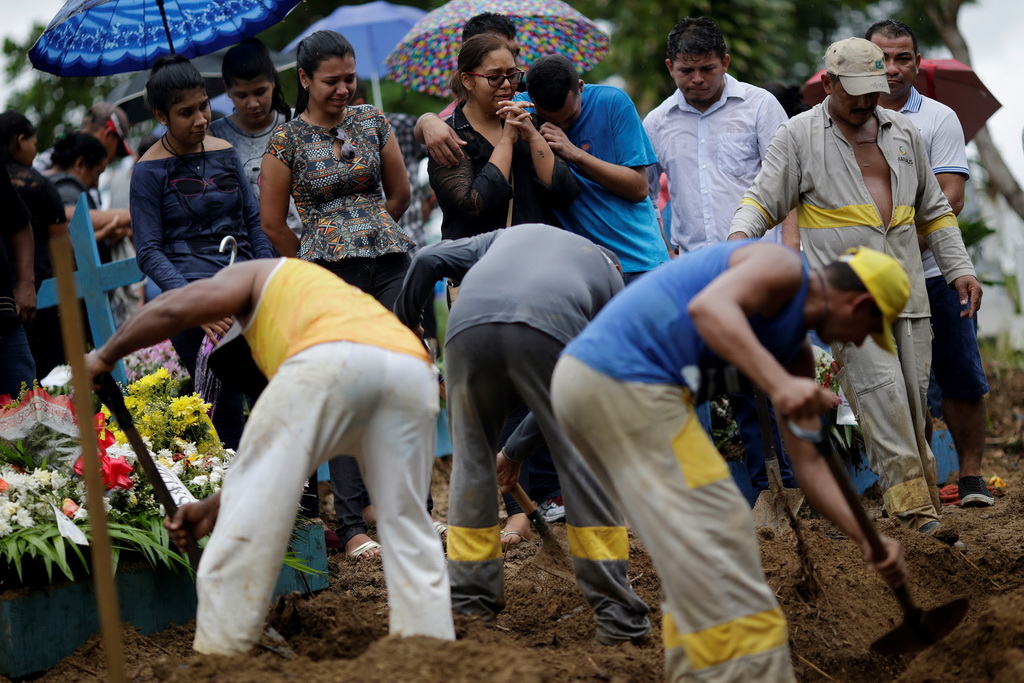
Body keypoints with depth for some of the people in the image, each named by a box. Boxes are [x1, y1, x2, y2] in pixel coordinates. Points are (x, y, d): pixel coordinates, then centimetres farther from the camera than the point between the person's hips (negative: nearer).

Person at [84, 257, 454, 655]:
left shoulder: (255, 275, 32)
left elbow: (173, 308, 12)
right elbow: (290, 453, 41)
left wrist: (106, 356, 28)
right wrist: (213, 507, 43)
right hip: (414, 371, 6)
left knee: (251, 516, 3)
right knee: (406, 525, 17)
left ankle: (218, 650, 4)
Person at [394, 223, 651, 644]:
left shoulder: (509, 235, 41)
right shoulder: (610, 277, 34)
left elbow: (429, 261, 27)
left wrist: (405, 322, 42)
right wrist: (517, 450, 43)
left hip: (469, 327, 2)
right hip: (548, 333, -2)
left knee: (472, 460, 20)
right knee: (585, 466, 9)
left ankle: (469, 602, 23)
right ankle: (615, 613, 9)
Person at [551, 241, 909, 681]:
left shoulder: (793, 351, 23)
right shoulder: (783, 268, -4)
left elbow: (808, 463, 23)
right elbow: (709, 306, -25)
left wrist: (866, 539, 14)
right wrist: (779, 385, -36)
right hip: (625, 381, -10)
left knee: (694, 561, 18)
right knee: (717, 545, -8)